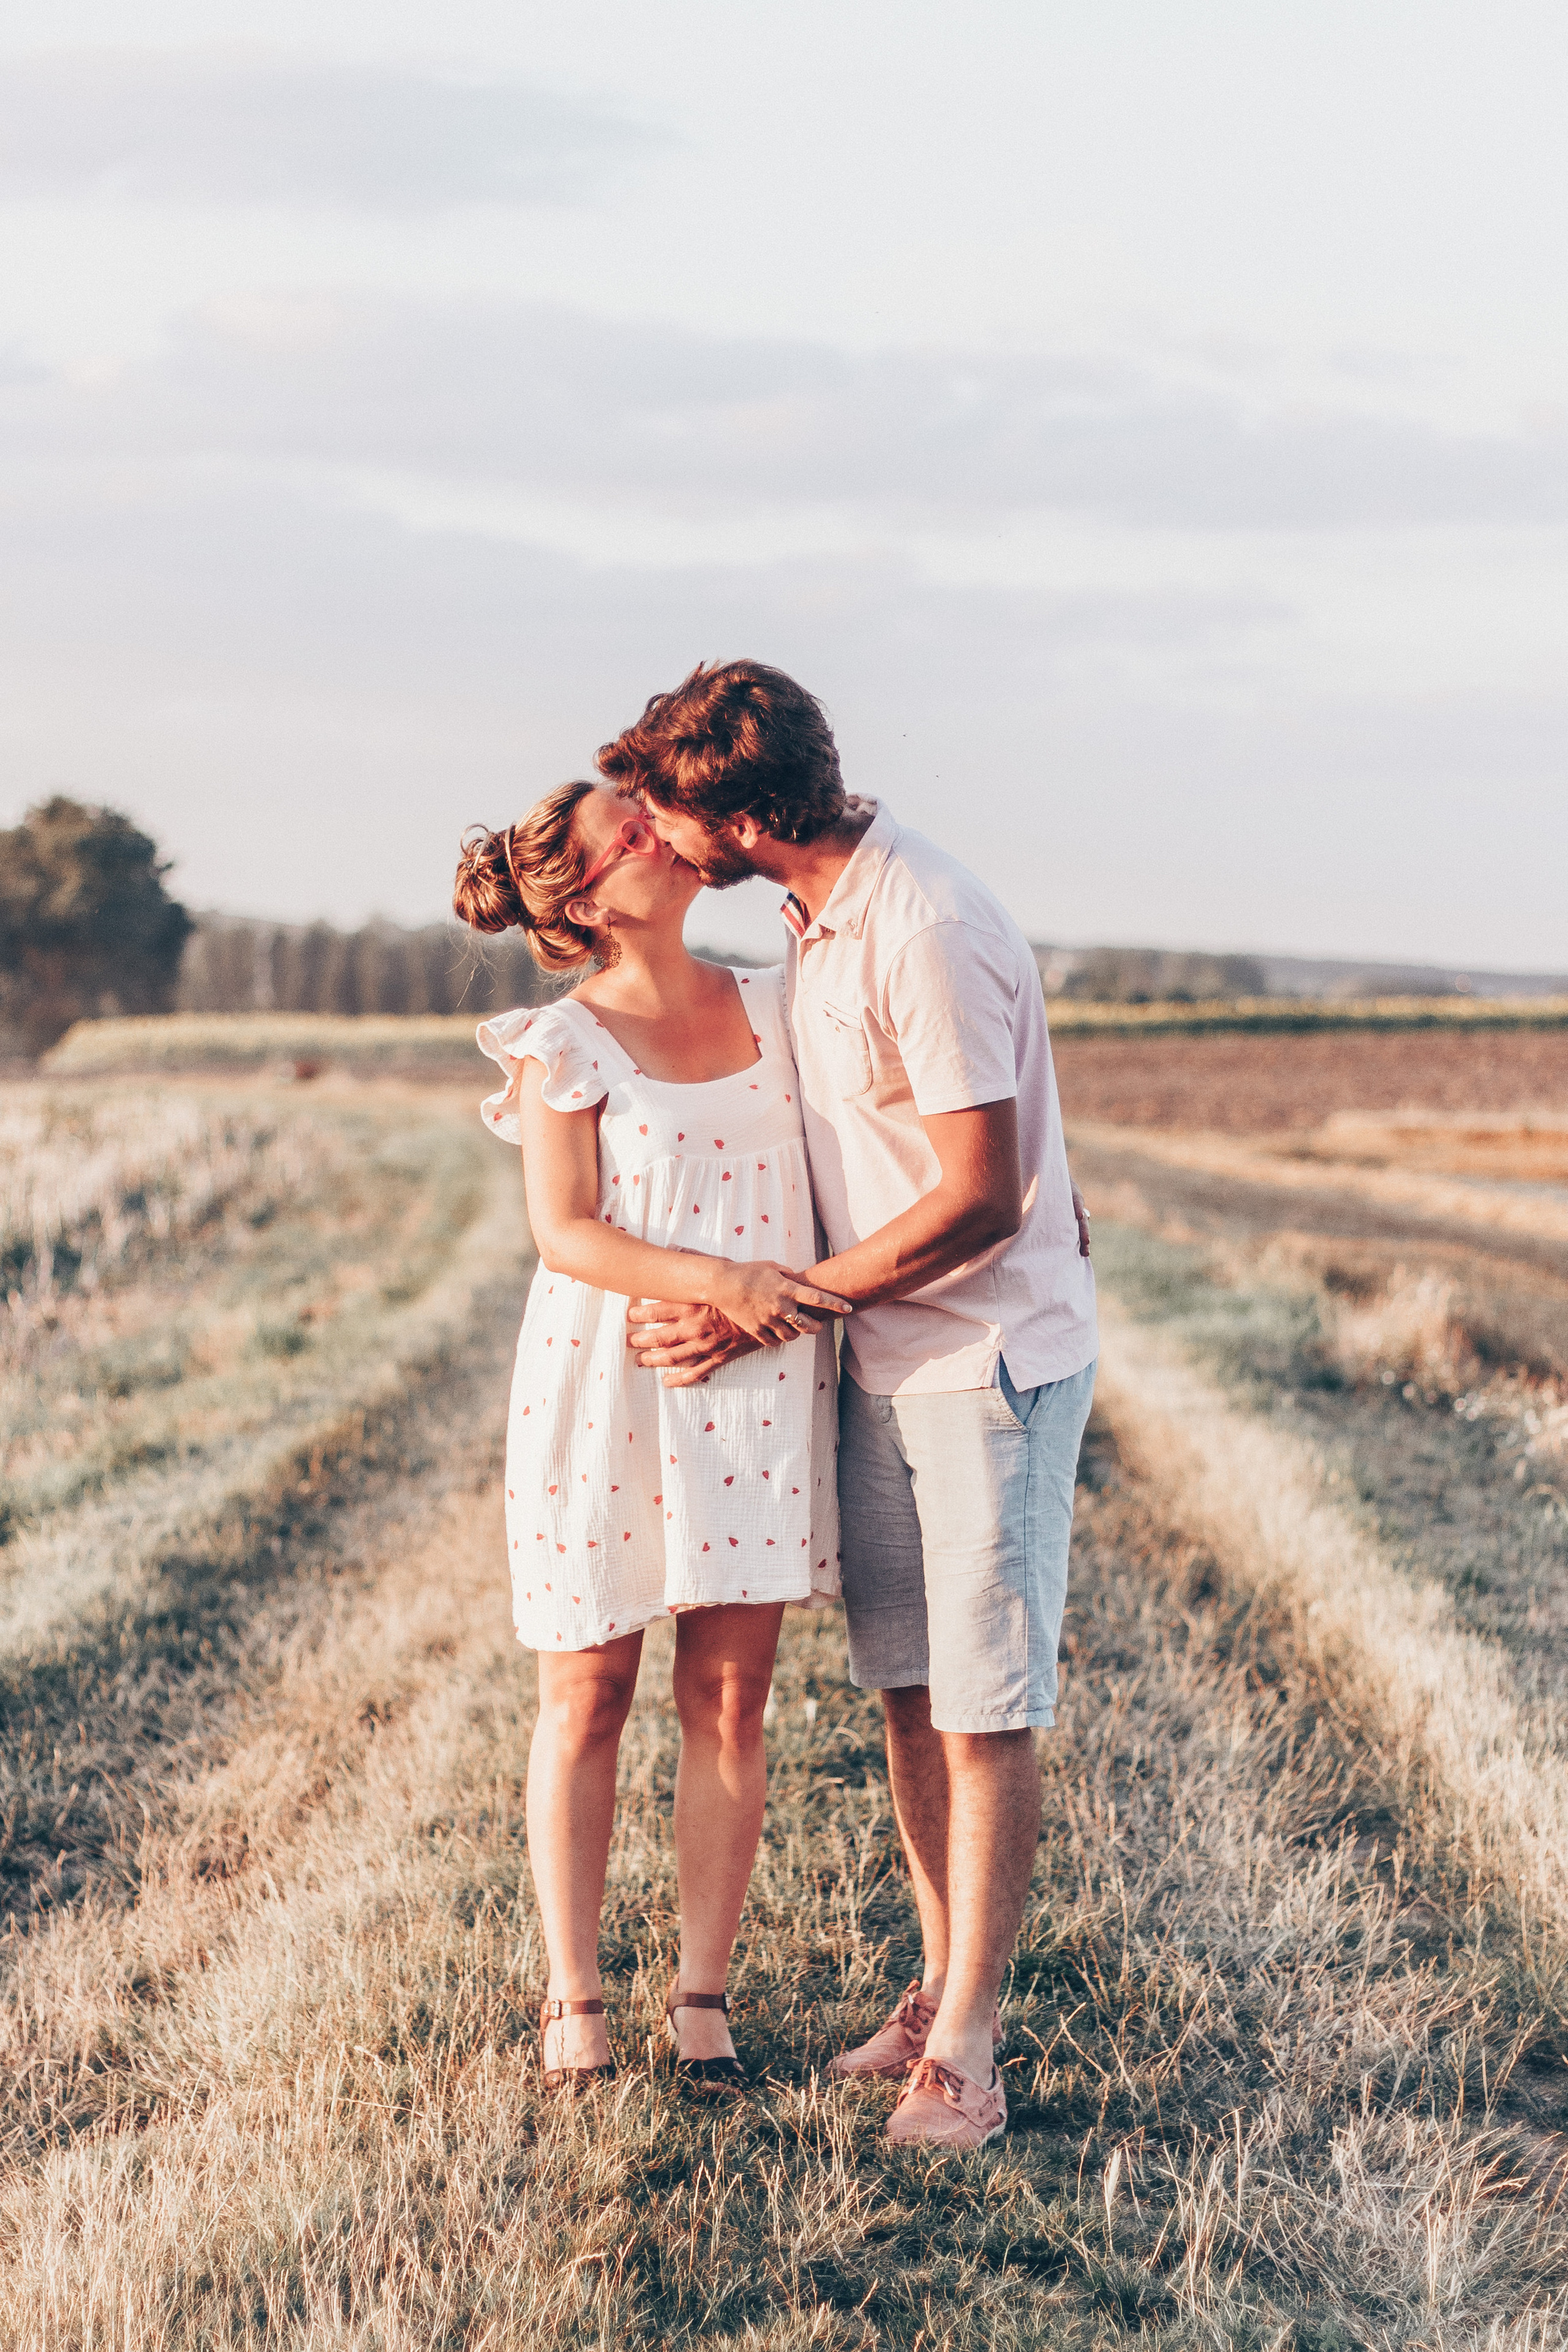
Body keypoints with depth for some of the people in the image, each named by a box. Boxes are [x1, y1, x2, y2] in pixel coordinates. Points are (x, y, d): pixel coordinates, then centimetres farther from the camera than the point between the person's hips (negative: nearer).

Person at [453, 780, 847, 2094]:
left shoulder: (777, 1007, 8)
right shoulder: (562, 1048, -4)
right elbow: (566, 1234, -11)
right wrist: (715, 1281, -24)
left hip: (752, 1393, 3)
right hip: (606, 1389, -3)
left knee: (730, 1699, 3)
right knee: (589, 1699, 5)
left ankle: (705, 1995, 13)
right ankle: (574, 1998, 16)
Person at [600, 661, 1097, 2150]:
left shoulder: (927, 936, -23)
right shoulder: (813, 921, 6)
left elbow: (977, 1201, -23)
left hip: (993, 1358, -8)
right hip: (880, 1360, 8)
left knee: (983, 1709, -2)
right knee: (906, 1688, 11)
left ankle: (966, 2049, 4)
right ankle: (938, 1988, 21)